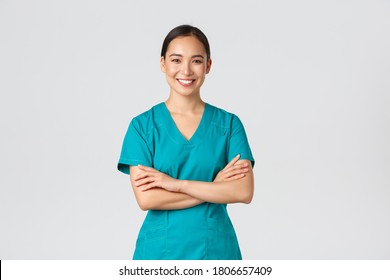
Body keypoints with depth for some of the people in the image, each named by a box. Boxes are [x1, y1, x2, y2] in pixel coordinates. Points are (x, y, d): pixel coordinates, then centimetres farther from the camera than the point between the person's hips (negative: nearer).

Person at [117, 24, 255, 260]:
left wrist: (175, 183, -16)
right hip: (160, 249, -1)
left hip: (216, 248, 1)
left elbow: (244, 191, -11)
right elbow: (146, 198, -13)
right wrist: (216, 186, -14)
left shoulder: (229, 123, -1)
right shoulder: (143, 125, -3)